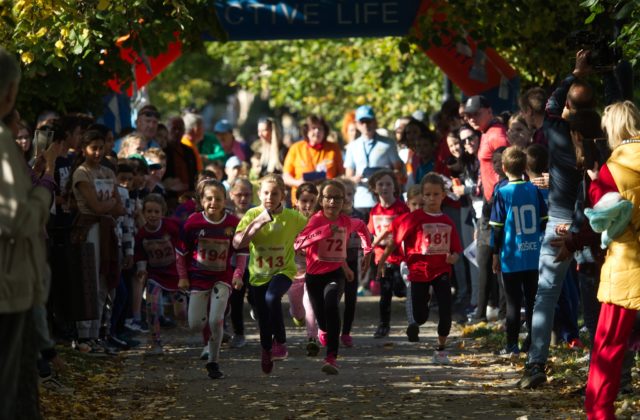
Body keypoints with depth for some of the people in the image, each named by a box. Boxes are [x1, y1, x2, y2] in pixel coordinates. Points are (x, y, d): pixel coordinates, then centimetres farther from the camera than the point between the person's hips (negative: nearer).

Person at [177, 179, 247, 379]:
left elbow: (241, 252, 4)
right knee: (196, 325, -2)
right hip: (198, 278, 1)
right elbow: (181, 252, 4)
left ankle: (213, 363, 3)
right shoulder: (193, 222, -8)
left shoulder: (233, 223, -8)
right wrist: (183, 277, 2)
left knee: (216, 321, -14)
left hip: (222, 278, -1)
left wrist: (238, 274, -8)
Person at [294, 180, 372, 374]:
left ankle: (332, 358, -36)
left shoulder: (347, 222, -2)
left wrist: (367, 250, 22)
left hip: (335, 273, 0)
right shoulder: (316, 219, -13)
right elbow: (298, 243, -29)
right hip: (315, 275, 0)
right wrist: (325, 231, -35)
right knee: (323, 321, 7)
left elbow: (362, 226, 24)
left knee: (331, 305, -31)